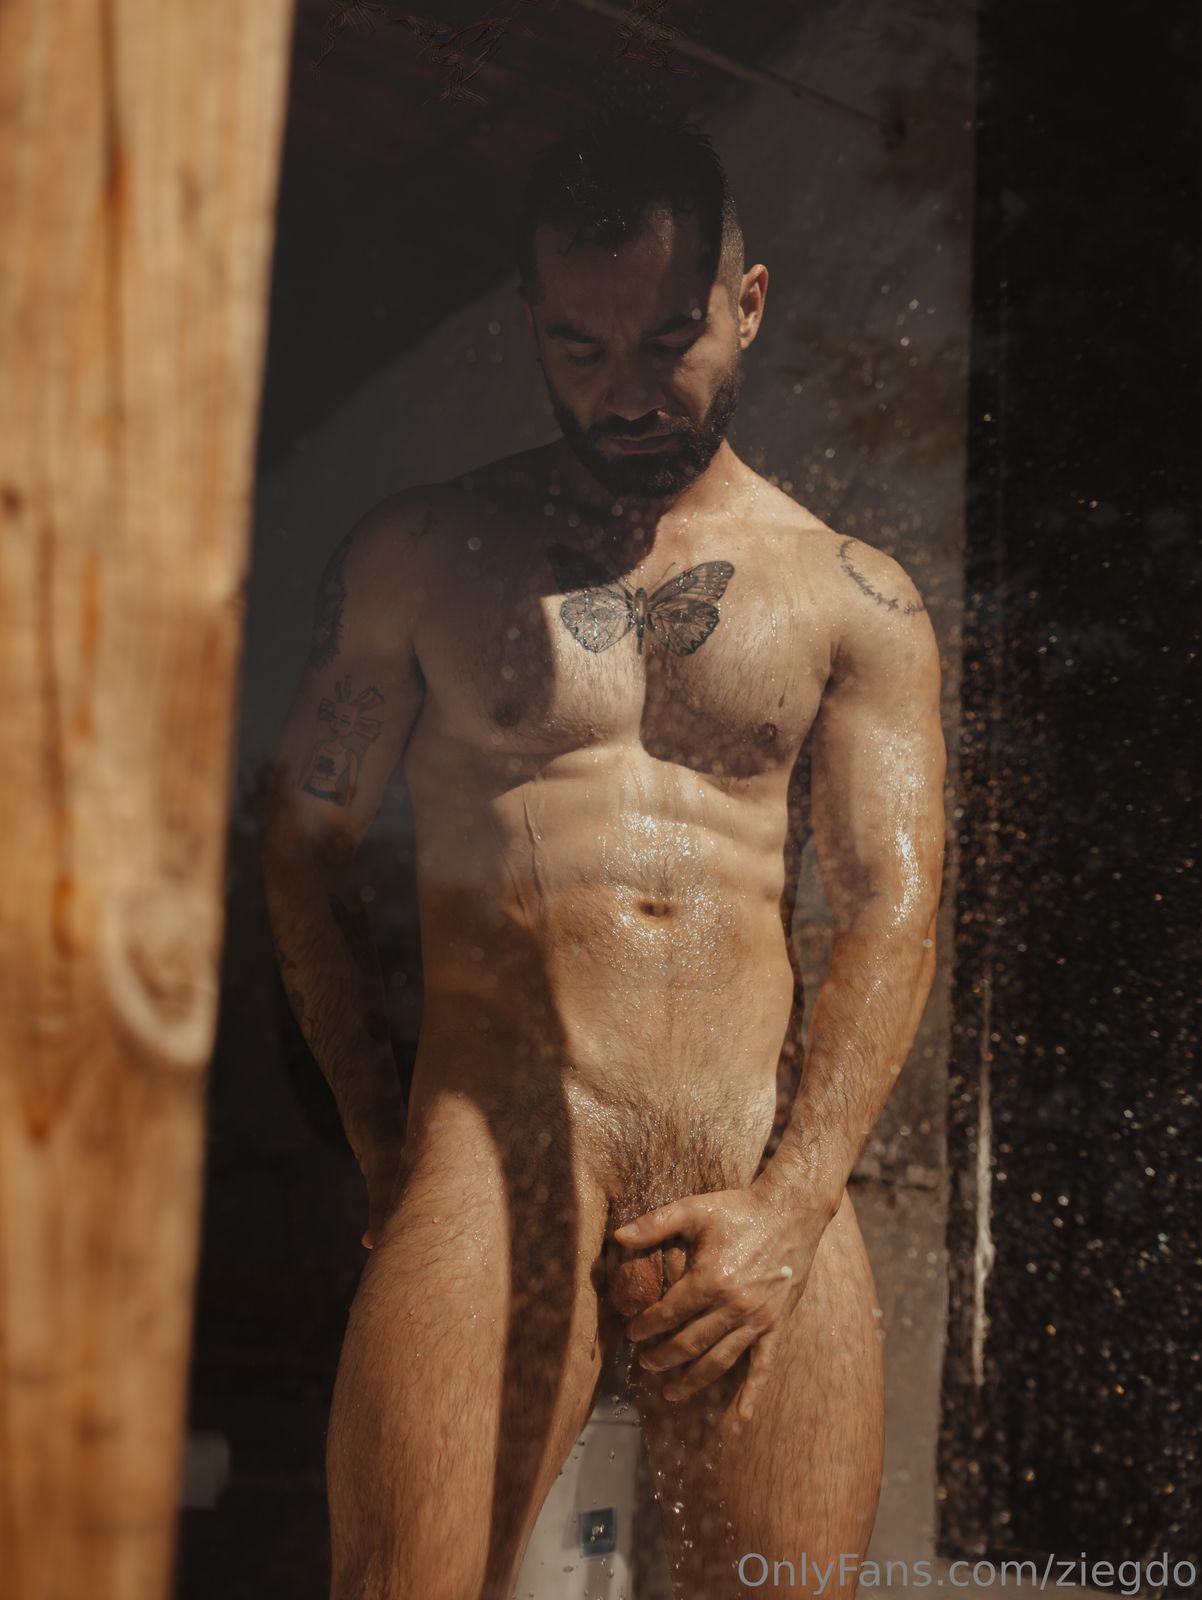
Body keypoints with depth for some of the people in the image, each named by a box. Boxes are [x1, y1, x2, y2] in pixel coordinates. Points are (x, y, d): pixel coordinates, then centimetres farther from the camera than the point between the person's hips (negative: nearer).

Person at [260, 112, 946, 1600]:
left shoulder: (856, 602, 12)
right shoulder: (418, 555, 12)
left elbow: (890, 909, 3)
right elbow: (302, 847, 14)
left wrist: (787, 1207, -12)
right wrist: (382, 1143, 4)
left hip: (769, 1180, 1)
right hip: (494, 1152, -1)